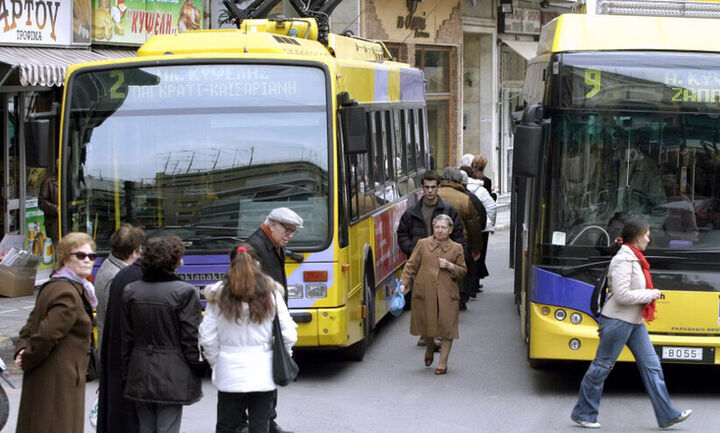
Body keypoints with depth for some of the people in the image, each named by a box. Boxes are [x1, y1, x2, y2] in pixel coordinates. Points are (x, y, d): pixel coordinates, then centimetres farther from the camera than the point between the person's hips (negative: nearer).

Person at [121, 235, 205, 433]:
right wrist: (198, 369, -1)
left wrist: (126, 371, 14)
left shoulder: (131, 291, 3)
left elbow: (126, 335, 7)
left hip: (140, 375, 5)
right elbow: (190, 337, -11)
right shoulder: (185, 292, -12)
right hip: (172, 376, -5)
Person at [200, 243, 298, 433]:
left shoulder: (218, 296, -2)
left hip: (229, 376, 0)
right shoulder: (271, 294, -3)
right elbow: (289, 336, -3)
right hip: (263, 375, 0)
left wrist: (216, 364, 13)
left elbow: (208, 339, -2)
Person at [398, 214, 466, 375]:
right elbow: (411, 265, 6)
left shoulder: (456, 248, 7)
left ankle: (443, 362, 3)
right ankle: (429, 349, 41)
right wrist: (404, 283, -5)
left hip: (447, 295, 0)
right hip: (424, 292, 0)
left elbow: (463, 271, 11)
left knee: (446, 327, -6)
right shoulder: (423, 244, 6)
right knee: (425, 324, 9)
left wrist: (450, 266, -8)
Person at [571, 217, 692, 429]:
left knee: (652, 365, 5)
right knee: (602, 367, 0)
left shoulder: (634, 259, 12)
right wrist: (650, 294, -16)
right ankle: (583, 414, 10)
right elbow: (622, 295, -24)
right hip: (618, 321, -10)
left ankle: (666, 415, 5)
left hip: (635, 322, 10)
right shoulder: (623, 260, -18)